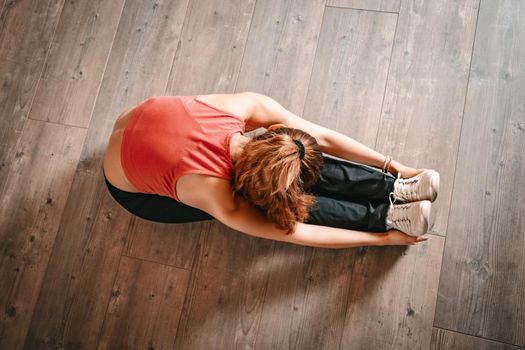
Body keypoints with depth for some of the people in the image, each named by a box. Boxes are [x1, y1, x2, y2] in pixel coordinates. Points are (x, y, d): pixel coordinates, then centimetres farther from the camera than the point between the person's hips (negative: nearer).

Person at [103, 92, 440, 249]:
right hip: (134, 190, -4)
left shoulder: (248, 104, -30)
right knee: (279, 195, -19)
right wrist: (383, 237, -19)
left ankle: (393, 186, -7)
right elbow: (298, 232, -27)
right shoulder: (218, 198, -38)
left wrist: (393, 167, -15)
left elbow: (323, 138, -20)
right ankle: (386, 214, -8)